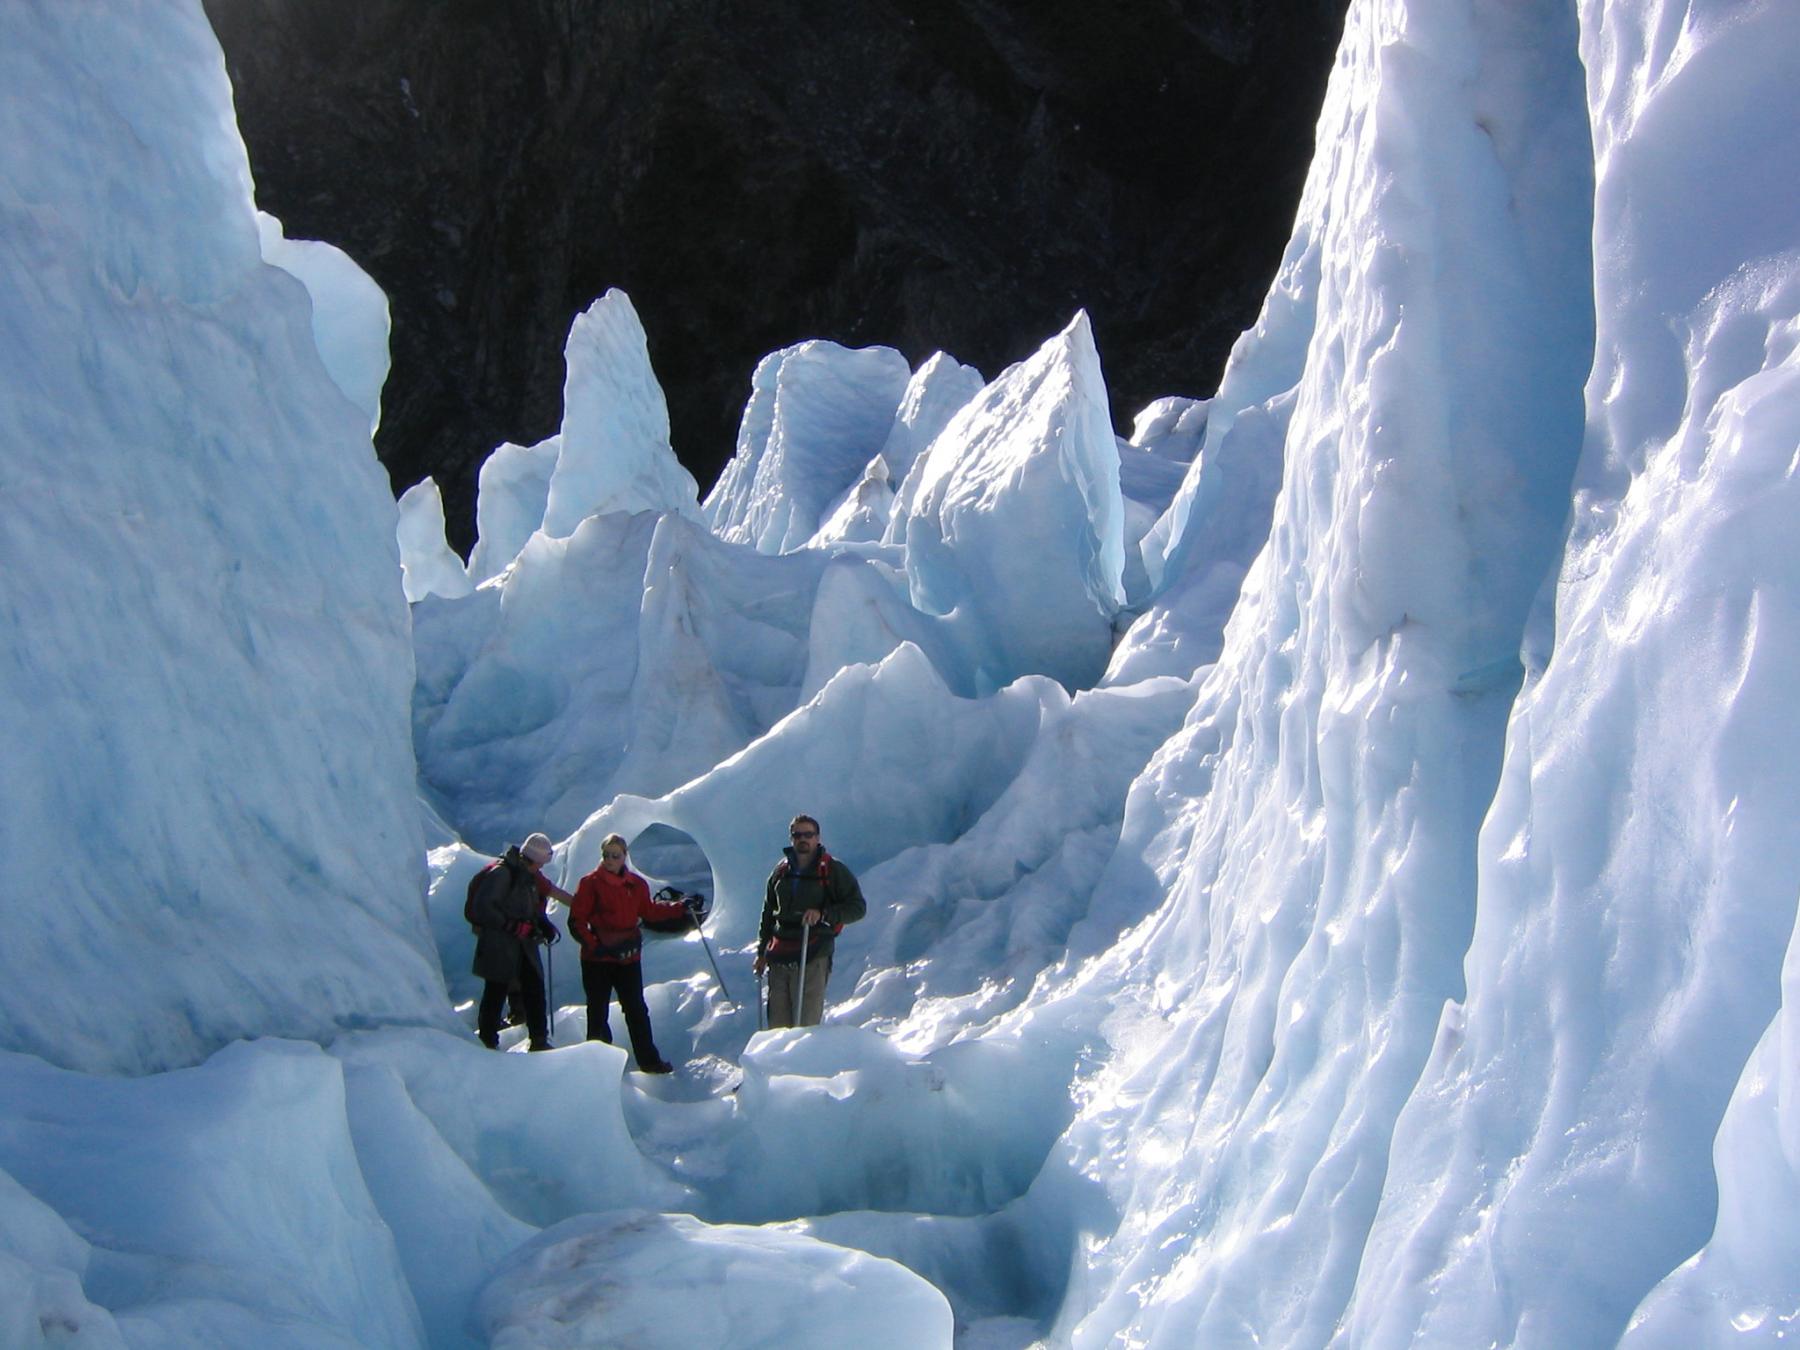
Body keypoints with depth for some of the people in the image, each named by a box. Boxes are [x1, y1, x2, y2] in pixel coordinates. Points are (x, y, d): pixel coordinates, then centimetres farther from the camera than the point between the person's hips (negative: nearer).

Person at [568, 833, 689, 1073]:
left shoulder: (637, 884, 8)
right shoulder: (591, 883, -5)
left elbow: (648, 910, 21)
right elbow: (576, 921, -7)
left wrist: (679, 909, 14)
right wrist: (593, 944, -20)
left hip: (628, 957, 3)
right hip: (598, 960, -3)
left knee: (637, 1010, 8)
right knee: (598, 1011, 3)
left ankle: (648, 1060, 14)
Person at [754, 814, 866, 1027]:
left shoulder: (833, 871, 1)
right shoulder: (781, 871, 16)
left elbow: (858, 907, -3)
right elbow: (768, 912, 24)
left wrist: (822, 914, -16)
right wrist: (761, 951, 20)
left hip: (813, 960, -5)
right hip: (779, 958, 5)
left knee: (805, 1026, -9)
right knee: (777, 1024, 3)